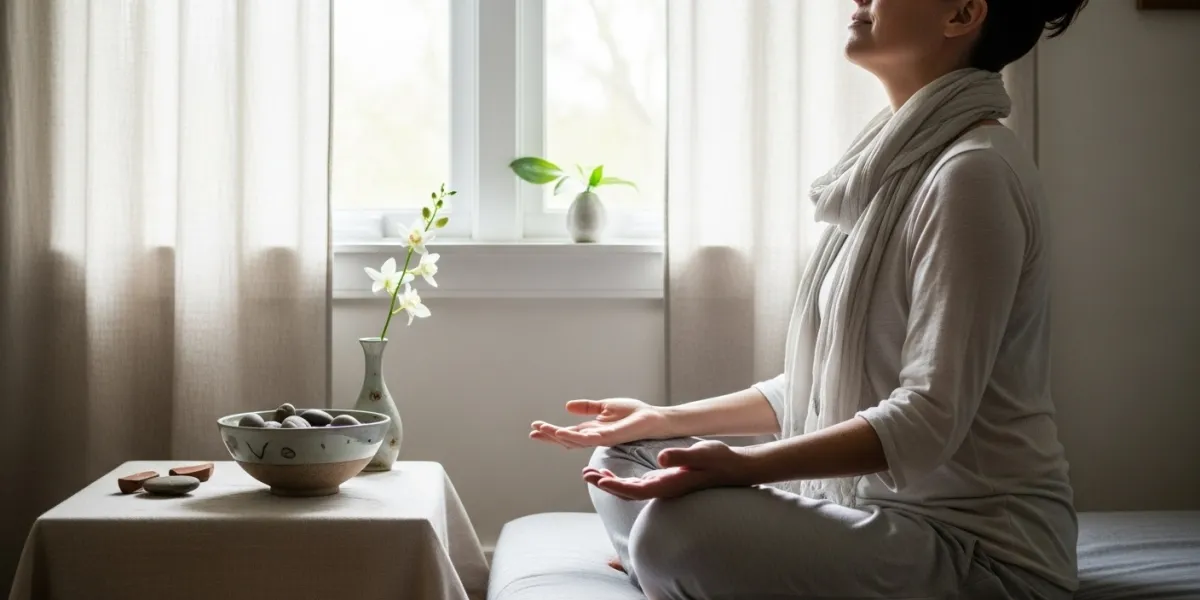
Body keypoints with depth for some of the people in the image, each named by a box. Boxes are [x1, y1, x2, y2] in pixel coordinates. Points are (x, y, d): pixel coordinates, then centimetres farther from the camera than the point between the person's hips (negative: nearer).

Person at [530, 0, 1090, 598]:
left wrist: (743, 465, -32)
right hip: (874, 505, 9)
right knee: (624, 463, 7)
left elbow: (930, 416, -22)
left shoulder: (972, 171, -16)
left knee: (679, 529, -29)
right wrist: (668, 420, 12)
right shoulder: (899, 161, 12)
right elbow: (824, 381, 15)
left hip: (981, 545, -9)